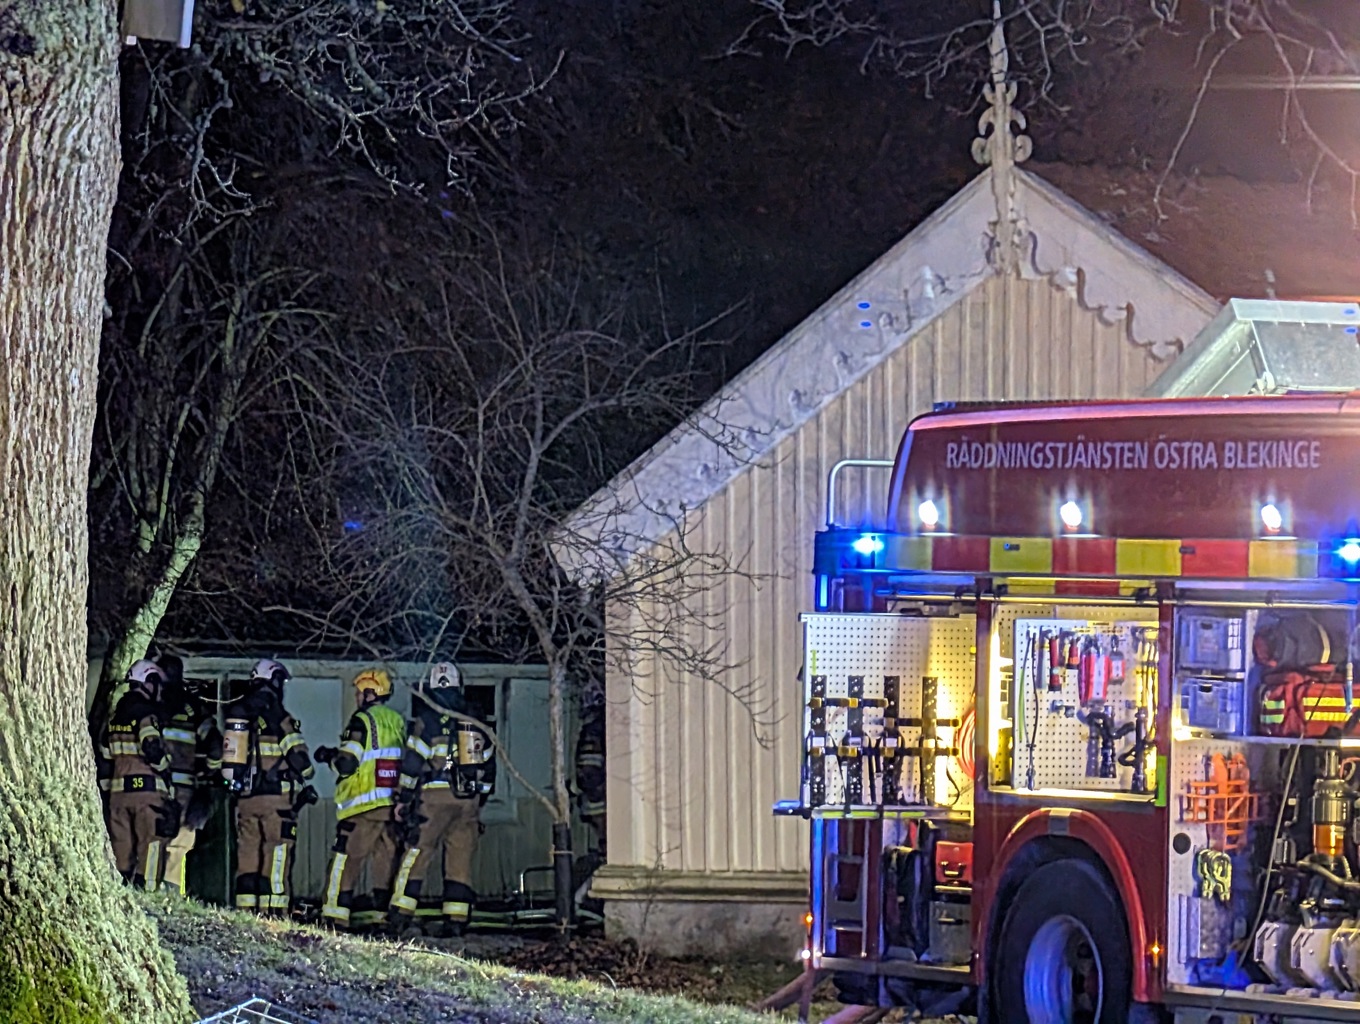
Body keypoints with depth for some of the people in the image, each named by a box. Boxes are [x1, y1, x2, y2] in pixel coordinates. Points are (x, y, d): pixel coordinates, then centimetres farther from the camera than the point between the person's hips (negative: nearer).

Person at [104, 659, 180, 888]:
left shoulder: (115, 715, 17)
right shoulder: (147, 712, -8)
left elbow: (106, 756, 19)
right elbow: (153, 750, -18)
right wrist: (166, 775, -4)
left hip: (118, 790, 7)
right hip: (147, 787, -7)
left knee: (121, 847, 9)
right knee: (150, 846, -6)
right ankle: (145, 891, -12)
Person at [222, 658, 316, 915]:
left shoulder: (236, 715, 12)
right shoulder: (277, 717, -9)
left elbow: (227, 754, 18)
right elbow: (298, 756, -8)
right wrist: (306, 784, 9)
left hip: (244, 797, 6)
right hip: (276, 797, -6)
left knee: (247, 857, 9)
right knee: (276, 859, -6)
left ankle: (246, 912, 8)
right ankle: (273, 912, -11)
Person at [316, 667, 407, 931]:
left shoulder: (362, 721, -9)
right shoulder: (398, 722, 13)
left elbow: (346, 764, -16)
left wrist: (329, 756, 5)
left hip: (364, 803, -7)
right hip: (393, 805, 7)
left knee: (347, 856, -2)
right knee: (385, 856, 9)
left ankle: (336, 911, -5)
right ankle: (379, 909, 8)